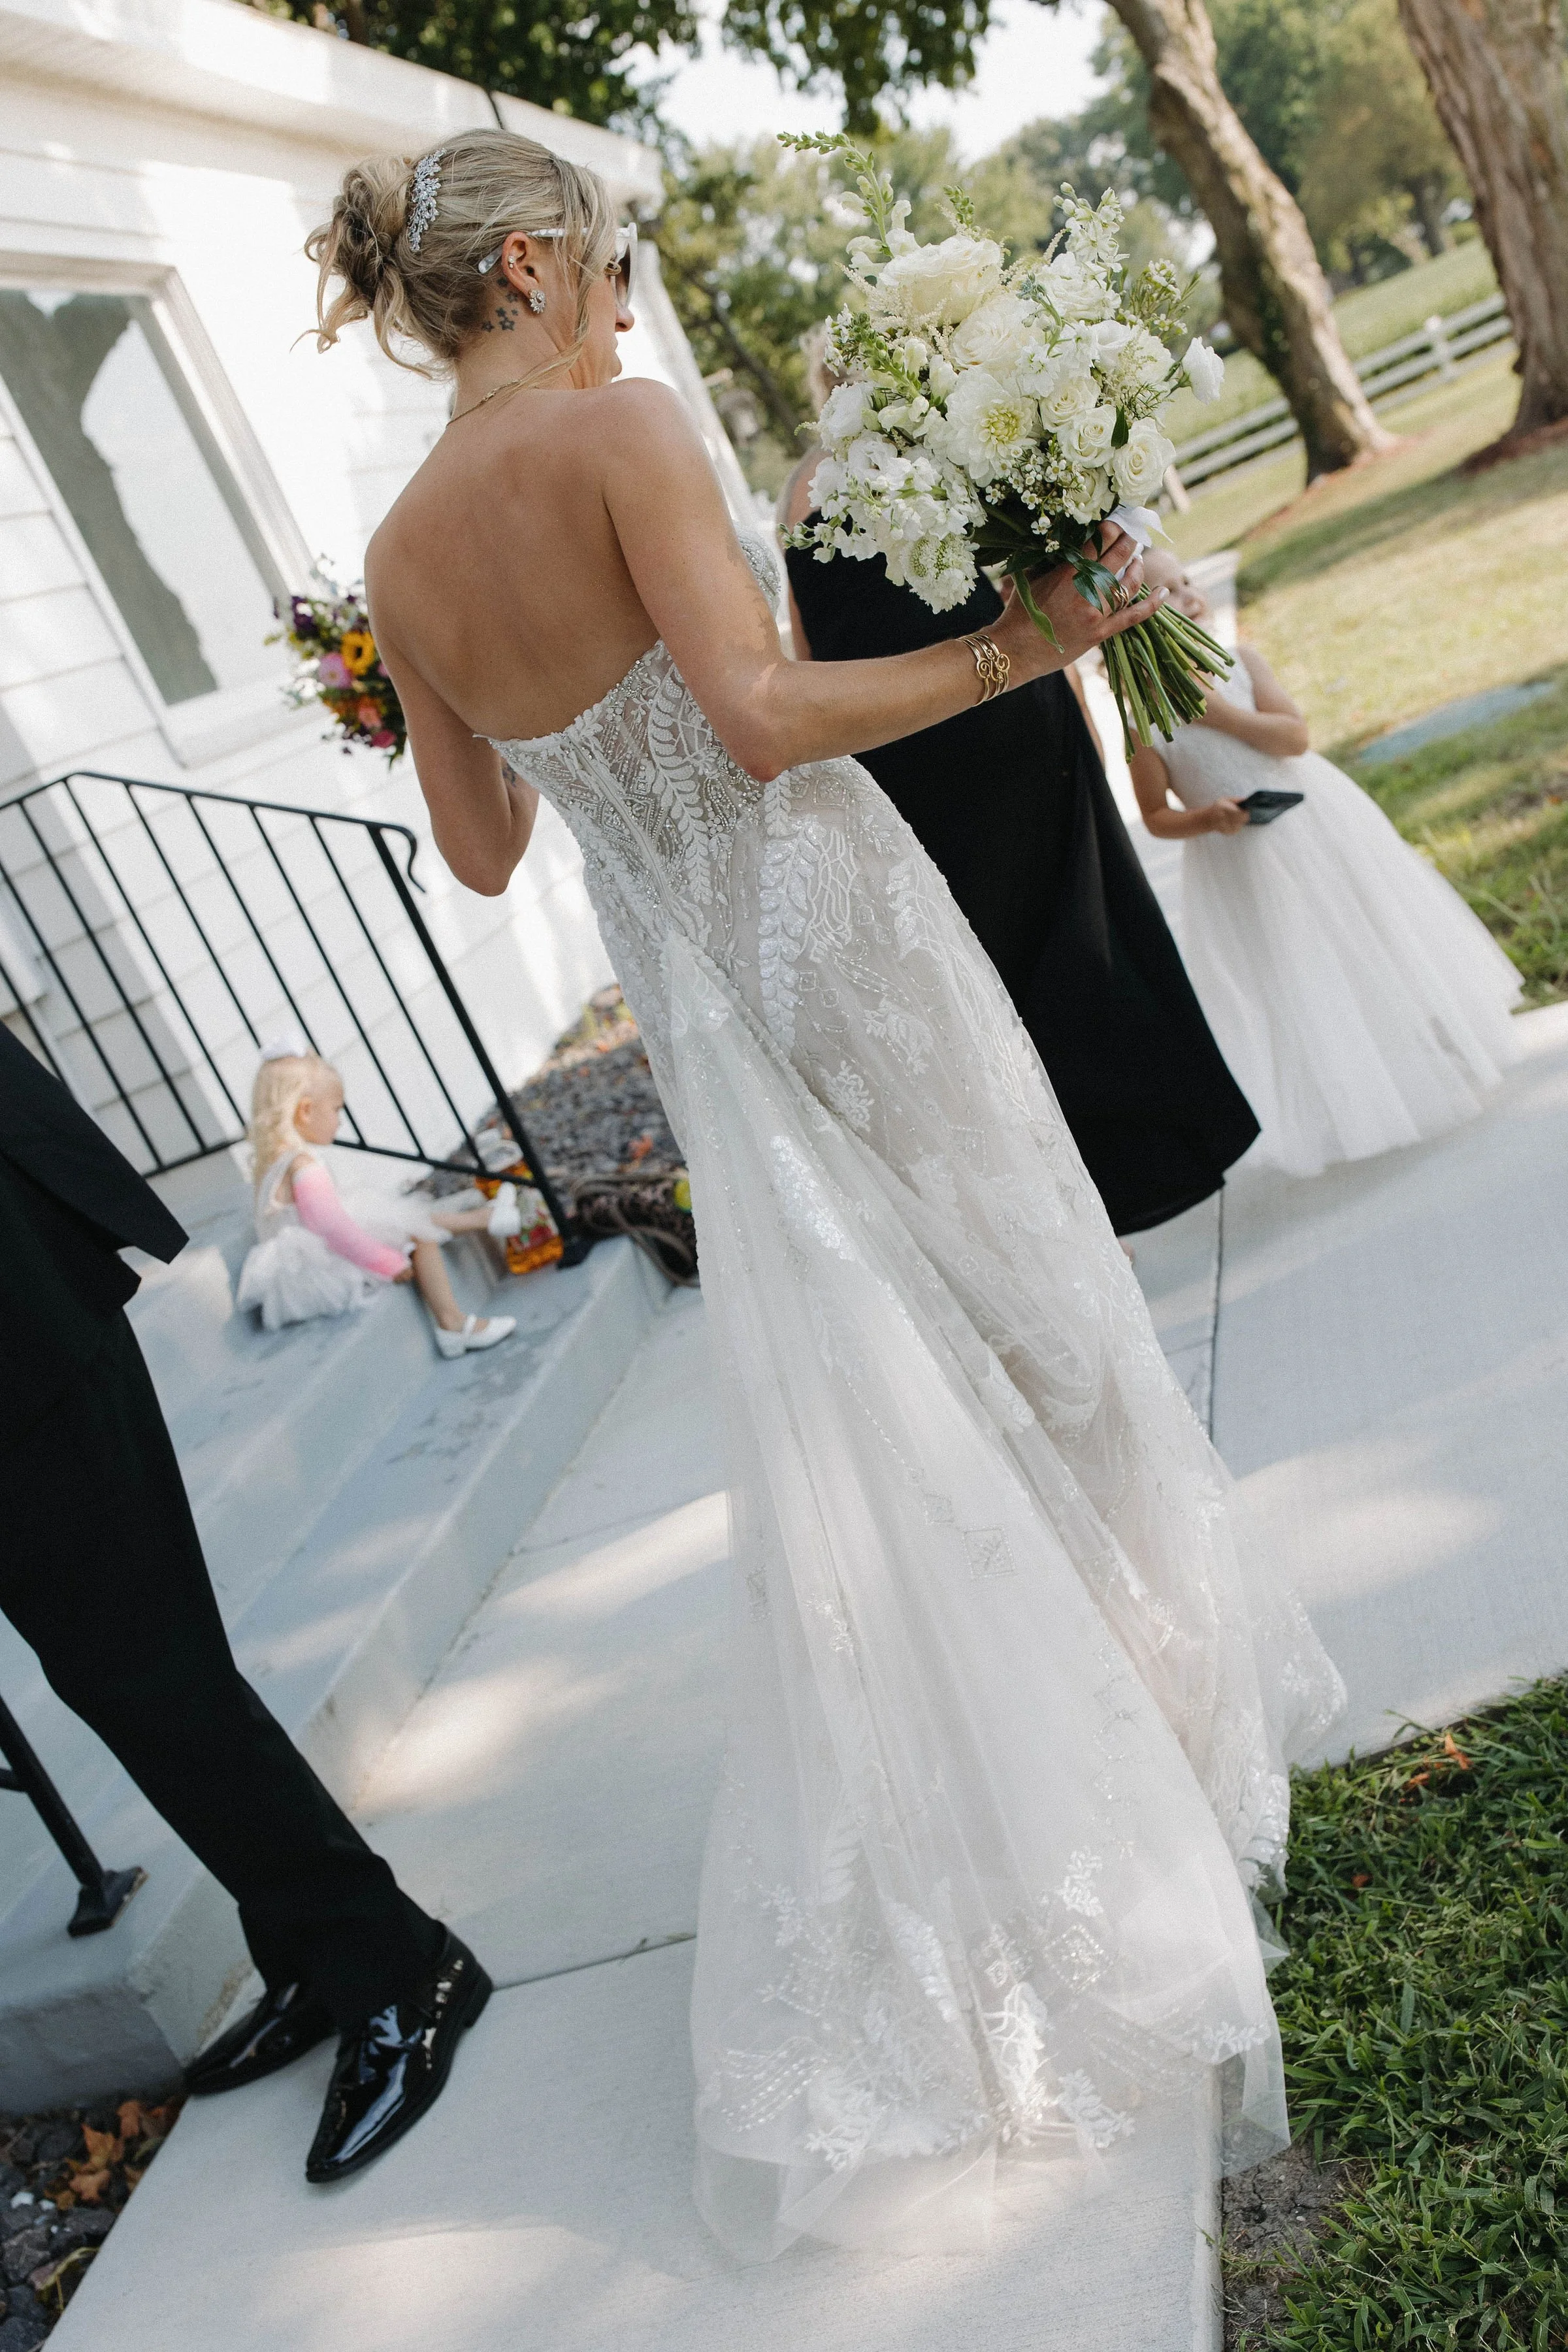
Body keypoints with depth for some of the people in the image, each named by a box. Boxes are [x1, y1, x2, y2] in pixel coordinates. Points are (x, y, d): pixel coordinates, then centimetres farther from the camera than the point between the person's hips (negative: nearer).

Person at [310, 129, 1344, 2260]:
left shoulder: (401, 559, 5)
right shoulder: (619, 428, -13)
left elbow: (480, 849, 11)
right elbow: (761, 715, -24)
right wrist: (1012, 648, -16)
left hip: (702, 1003, 6)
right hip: (838, 932, -5)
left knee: (855, 1400, 15)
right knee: (1017, 1303, 14)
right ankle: (1135, 1669, 34)